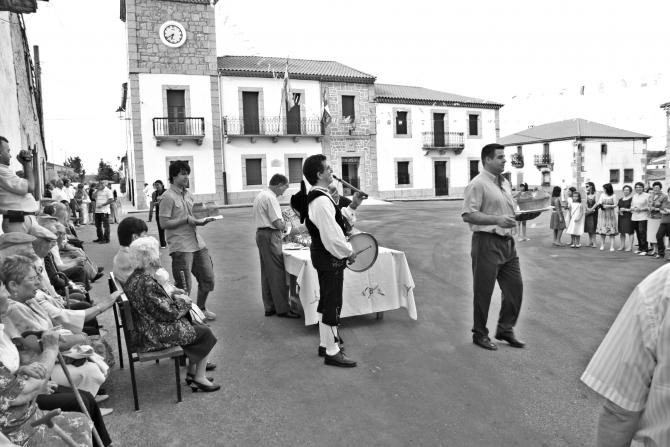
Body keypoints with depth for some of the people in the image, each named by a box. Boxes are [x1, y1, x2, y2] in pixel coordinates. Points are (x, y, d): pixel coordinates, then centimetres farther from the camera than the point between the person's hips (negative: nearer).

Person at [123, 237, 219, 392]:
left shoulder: (134, 277, 3)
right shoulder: (147, 283, -29)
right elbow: (168, 313, -24)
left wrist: (171, 295, 6)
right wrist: (183, 300, -8)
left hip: (144, 331, 10)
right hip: (156, 336, -10)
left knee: (194, 326, 19)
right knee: (205, 333, 1)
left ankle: (192, 373, 23)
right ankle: (199, 378, 12)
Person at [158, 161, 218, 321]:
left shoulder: (188, 194, 12)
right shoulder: (168, 197, -11)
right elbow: (164, 223, -15)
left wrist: (201, 220, 1)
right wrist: (187, 220, -19)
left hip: (197, 242, 8)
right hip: (181, 246, -8)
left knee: (208, 278, 14)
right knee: (184, 286, 0)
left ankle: (201, 309, 35)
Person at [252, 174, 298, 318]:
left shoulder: (261, 195, 17)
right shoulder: (270, 198, -15)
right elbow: (277, 223, -19)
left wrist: (281, 224, 10)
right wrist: (285, 225, 0)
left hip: (261, 233, 11)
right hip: (270, 236, -11)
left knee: (267, 273, 13)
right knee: (277, 272, -6)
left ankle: (269, 307, 20)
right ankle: (282, 309, -2)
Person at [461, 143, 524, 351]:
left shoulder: (505, 183, 16)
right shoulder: (477, 184, -11)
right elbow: (468, 215, -19)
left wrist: (517, 217, 9)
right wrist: (497, 220, -25)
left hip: (507, 241, 8)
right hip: (487, 242, -8)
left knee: (515, 287, 11)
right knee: (483, 291, 3)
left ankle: (505, 329, 28)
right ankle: (480, 334, 19)